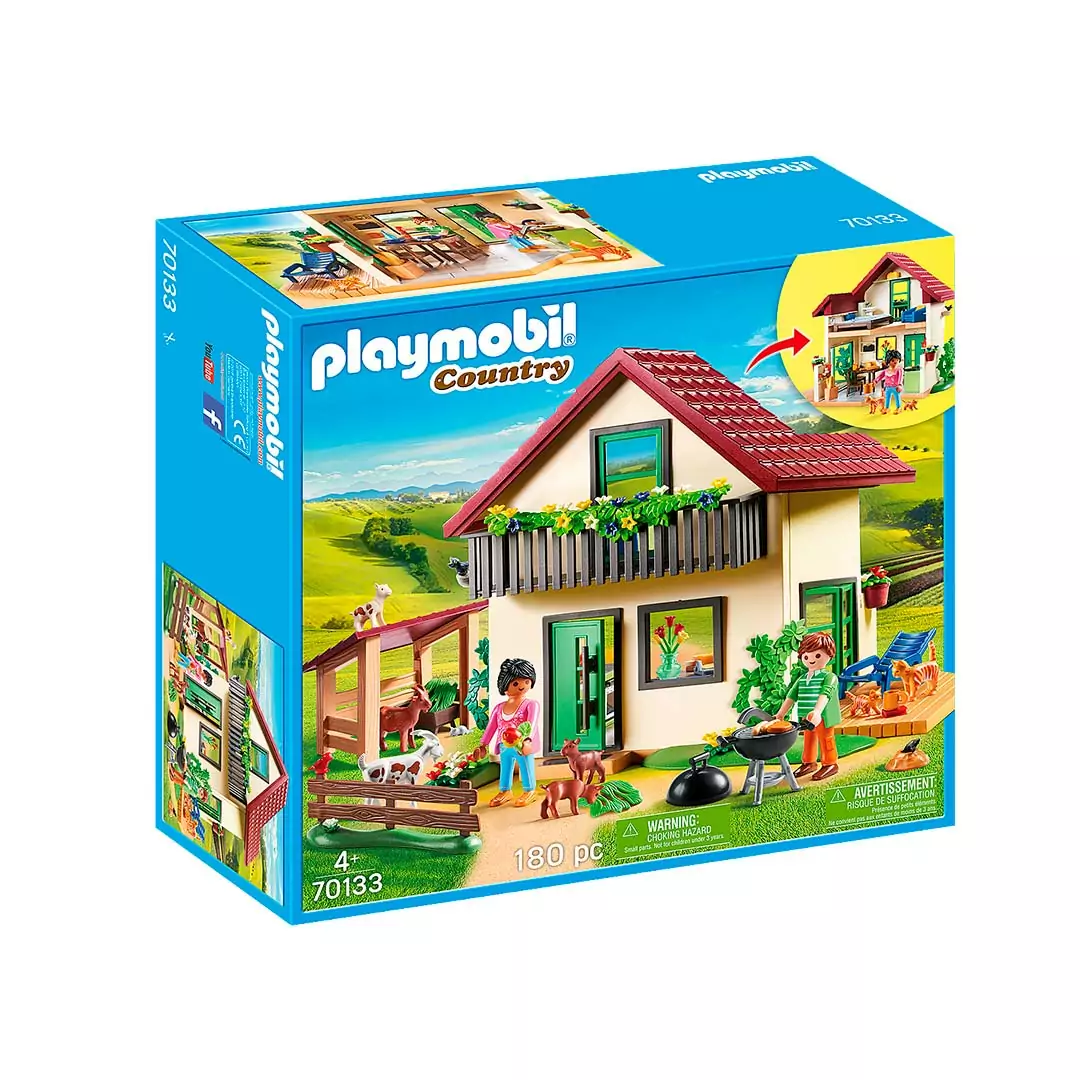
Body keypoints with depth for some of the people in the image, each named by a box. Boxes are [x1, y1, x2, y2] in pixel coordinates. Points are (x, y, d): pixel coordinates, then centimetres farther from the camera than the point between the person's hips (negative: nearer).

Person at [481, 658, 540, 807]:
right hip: (505, 747, 5)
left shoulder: (531, 705, -9)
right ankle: (504, 791, 35)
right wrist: (483, 744, 12)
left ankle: (529, 790, 24)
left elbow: (531, 724, -20)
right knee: (505, 768, 18)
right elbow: (491, 727, 13)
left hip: (522, 747, -5)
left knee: (526, 767, 6)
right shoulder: (499, 708, 7)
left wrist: (527, 740, -35)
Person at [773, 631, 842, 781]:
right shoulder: (802, 679, 11)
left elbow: (825, 695, -27)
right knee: (808, 738, 17)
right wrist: (781, 713, 10)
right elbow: (792, 696, 13)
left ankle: (830, 764, 13)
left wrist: (817, 712, -41)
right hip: (807, 718, 7)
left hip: (822, 717, -7)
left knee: (826, 738, 1)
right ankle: (809, 762, 31)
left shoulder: (829, 677, -12)